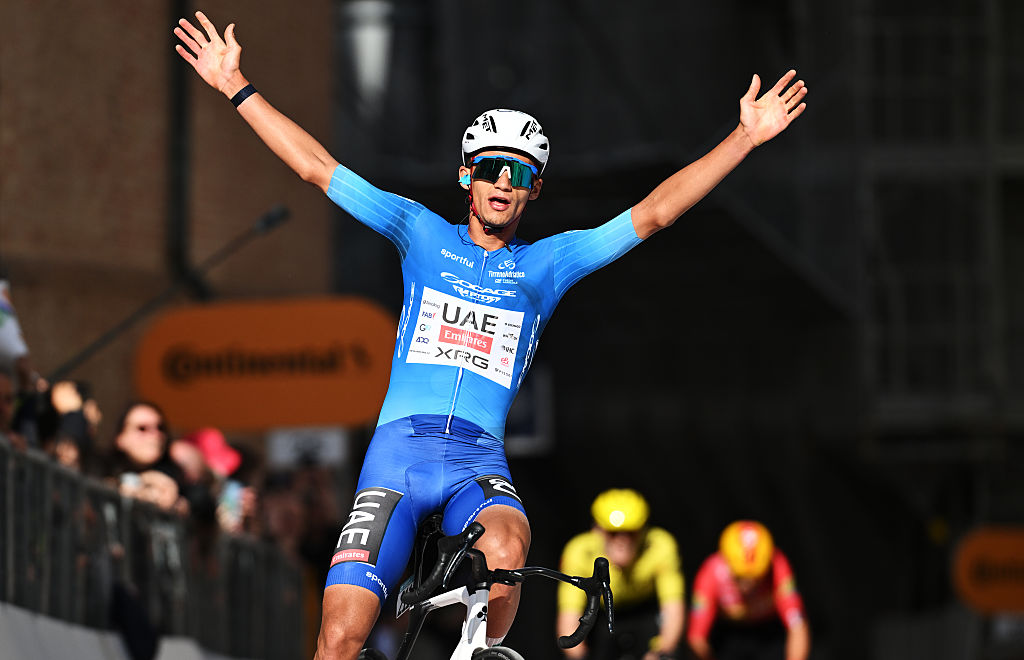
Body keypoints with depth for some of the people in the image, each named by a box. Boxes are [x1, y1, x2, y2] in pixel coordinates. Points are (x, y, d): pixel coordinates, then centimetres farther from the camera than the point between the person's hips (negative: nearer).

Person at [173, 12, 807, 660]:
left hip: (479, 460, 0)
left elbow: (652, 213, 9)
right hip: (397, 450, 0)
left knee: (505, 547, -36)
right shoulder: (423, 234, 14)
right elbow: (318, 167, 12)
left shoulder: (547, 262, 14)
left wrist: (746, 138, 3)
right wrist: (237, 88, 8)